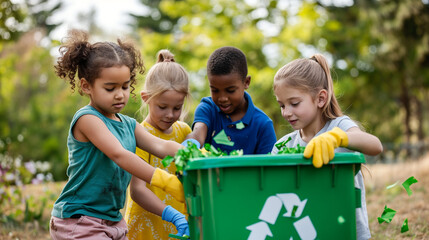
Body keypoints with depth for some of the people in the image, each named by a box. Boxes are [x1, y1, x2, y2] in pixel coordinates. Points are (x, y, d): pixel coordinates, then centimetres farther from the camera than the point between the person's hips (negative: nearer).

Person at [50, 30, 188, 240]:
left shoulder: (129, 125, 11)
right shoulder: (87, 118, -14)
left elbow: (160, 146, -2)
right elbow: (118, 155, -25)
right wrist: (166, 181, -32)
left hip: (113, 221, 8)